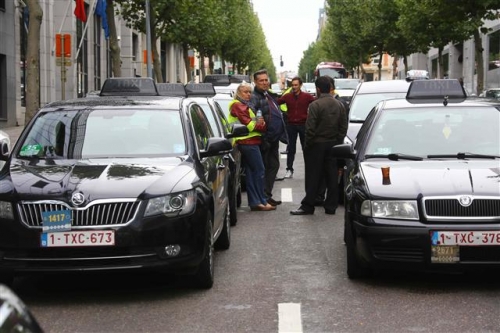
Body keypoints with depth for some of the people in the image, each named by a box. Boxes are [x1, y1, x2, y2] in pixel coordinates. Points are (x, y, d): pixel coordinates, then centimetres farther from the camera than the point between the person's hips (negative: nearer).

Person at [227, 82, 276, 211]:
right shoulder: (238, 106, -10)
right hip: (248, 142, -10)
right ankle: (262, 201, -4)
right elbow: (248, 124, -18)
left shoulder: (245, 105, 22)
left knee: (251, 172, 9)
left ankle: (254, 202, 11)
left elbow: (253, 123, 17)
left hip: (247, 142, 10)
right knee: (259, 171, -7)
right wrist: (260, 124, -2)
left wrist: (260, 123, -5)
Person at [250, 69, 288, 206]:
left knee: (274, 166, 14)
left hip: (274, 138, 9)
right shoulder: (254, 98, -12)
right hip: (264, 139, -9)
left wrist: (282, 134, 18)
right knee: (263, 168, -2)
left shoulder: (270, 96, 17)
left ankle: (267, 195, 22)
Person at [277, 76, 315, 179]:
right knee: (291, 148, 5)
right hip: (291, 125, 1)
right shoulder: (287, 97, 0)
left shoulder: (307, 97, -5)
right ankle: (289, 170, 8)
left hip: (303, 125, -1)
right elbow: (276, 102, -5)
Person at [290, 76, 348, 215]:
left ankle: (308, 206, 2)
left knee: (313, 177, -1)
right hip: (333, 144, 5)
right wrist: (338, 142, 14)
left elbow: (310, 128, -16)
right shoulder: (339, 105, 6)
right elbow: (343, 127, 7)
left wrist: (307, 145, -5)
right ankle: (331, 206, 10)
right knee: (332, 177, 8)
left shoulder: (315, 105, -14)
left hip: (317, 145, -5)